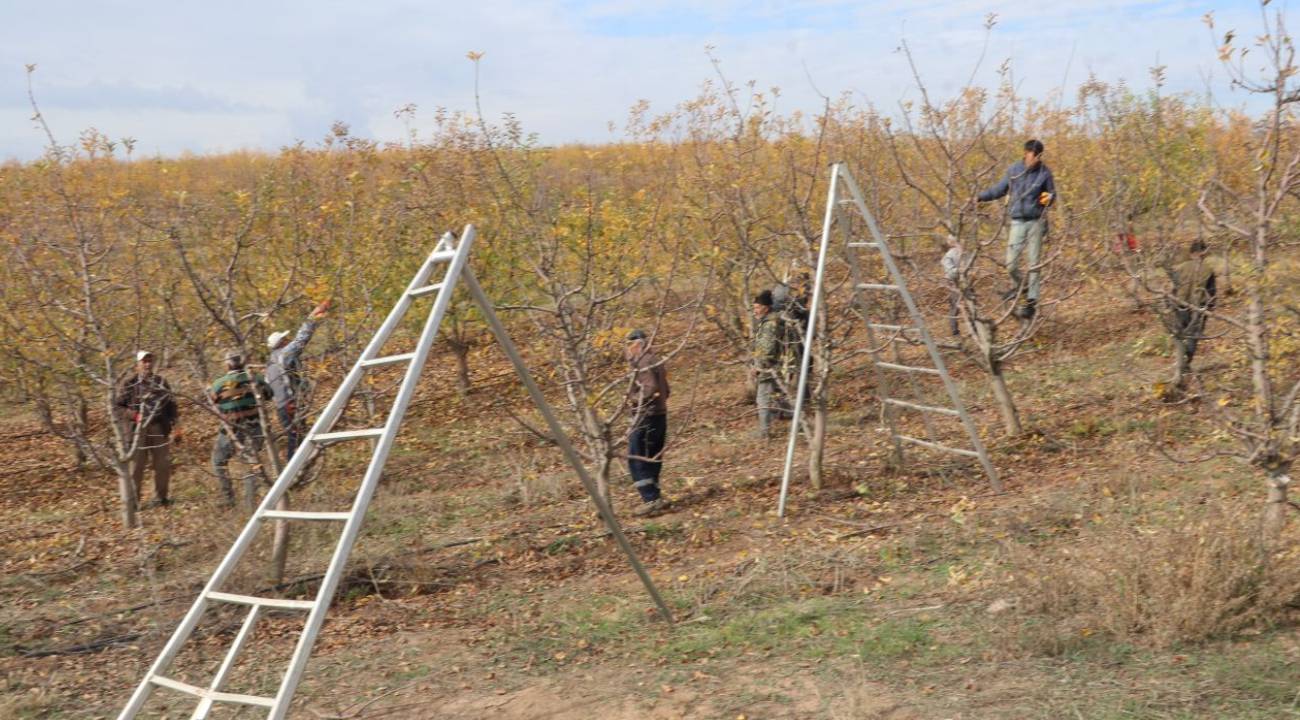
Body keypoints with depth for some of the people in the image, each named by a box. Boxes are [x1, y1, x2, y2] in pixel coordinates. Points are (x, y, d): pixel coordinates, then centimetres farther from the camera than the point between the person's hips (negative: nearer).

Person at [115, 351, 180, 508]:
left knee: (163, 465, 5)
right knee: (136, 466, -2)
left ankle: (160, 497, 20)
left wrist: (175, 427, 7)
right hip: (137, 430, -3)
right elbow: (118, 406, 1)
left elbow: (171, 405, 15)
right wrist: (132, 415, -15)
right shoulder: (129, 384, 1)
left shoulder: (161, 382, 12)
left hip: (159, 429, 3)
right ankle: (133, 500, 7)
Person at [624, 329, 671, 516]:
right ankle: (655, 497, 16)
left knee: (636, 459, -8)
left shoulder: (644, 363, -13)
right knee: (652, 459, 14)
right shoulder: (655, 361, 17)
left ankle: (651, 499, -12)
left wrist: (633, 399, -10)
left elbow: (650, 389, -24)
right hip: (660, 415, 10)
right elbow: (665, 391, 21)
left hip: (646, 418, -10)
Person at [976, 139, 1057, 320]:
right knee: (1011, 263, -3)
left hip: (1036, 222, -1)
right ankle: (1018, 286, 28)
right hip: (1018, 222, 1)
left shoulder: (1044, 172, -2)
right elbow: (999, 189, 11)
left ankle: (1031, 302, 6)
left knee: (1033, 263, 0)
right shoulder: (1014, 170, 0)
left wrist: (1049, 198, -14)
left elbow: (1052, 194, 9)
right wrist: (981, 196, 2)